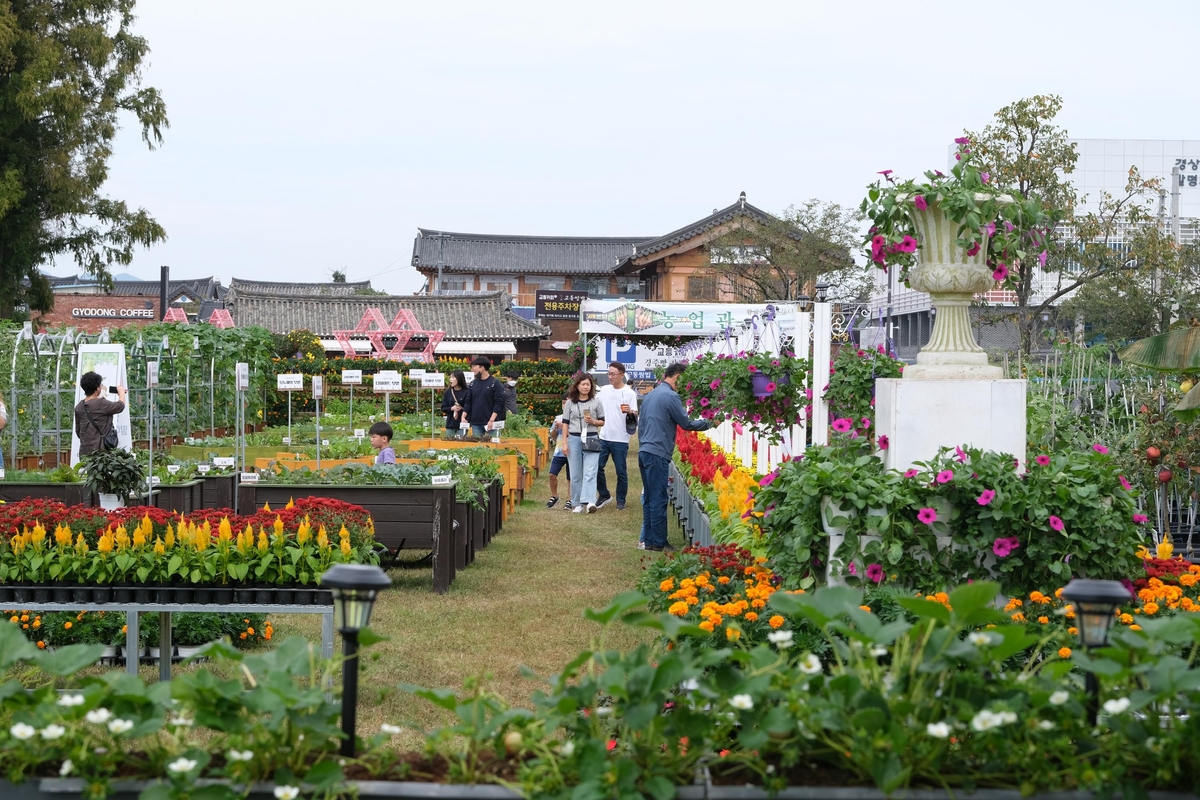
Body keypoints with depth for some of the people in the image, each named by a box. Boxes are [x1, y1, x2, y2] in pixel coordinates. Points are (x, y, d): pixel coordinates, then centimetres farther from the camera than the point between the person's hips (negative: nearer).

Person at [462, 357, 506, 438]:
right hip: (475, 423, 5)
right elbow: (468, 402, 13)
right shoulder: (473, 384, 12)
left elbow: (499, 403, -8)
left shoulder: (495, 383, -3)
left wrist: (492, 420, -15)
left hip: (490, 423, -5)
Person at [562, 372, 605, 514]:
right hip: (574, 439, 1)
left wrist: (593, 421, -11)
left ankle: (589, 501, -24)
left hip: (591, 439, -1)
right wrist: (565, 444, 2)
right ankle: (578, 503, 12)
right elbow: (566, 423, 8)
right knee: (575, 474, 4)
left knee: (590, 472, -13)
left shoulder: (596, 401, 6)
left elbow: (602, 422, 10)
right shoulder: (570, 403, 7)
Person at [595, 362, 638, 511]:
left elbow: (636, 415, -10)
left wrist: (630, 412, -30)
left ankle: (621, 501, 14)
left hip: (620, 439, -5)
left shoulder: (629, 393, -7)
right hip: (603, 437, 5)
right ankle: (604, 495, 22)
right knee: (597, 467, 5)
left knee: (621, 472, 2)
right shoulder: (604, 390, 7)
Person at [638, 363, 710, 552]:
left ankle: (649, 540, 14)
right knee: (658, 500, -5)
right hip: (657, 454, -9)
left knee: (649, 499, 12)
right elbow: (686, 423, -6)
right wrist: (708, 423, 8)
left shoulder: (650, 396, 16)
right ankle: (659, 543, -2)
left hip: (644, 452, 9)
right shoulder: (671, 396, -11)